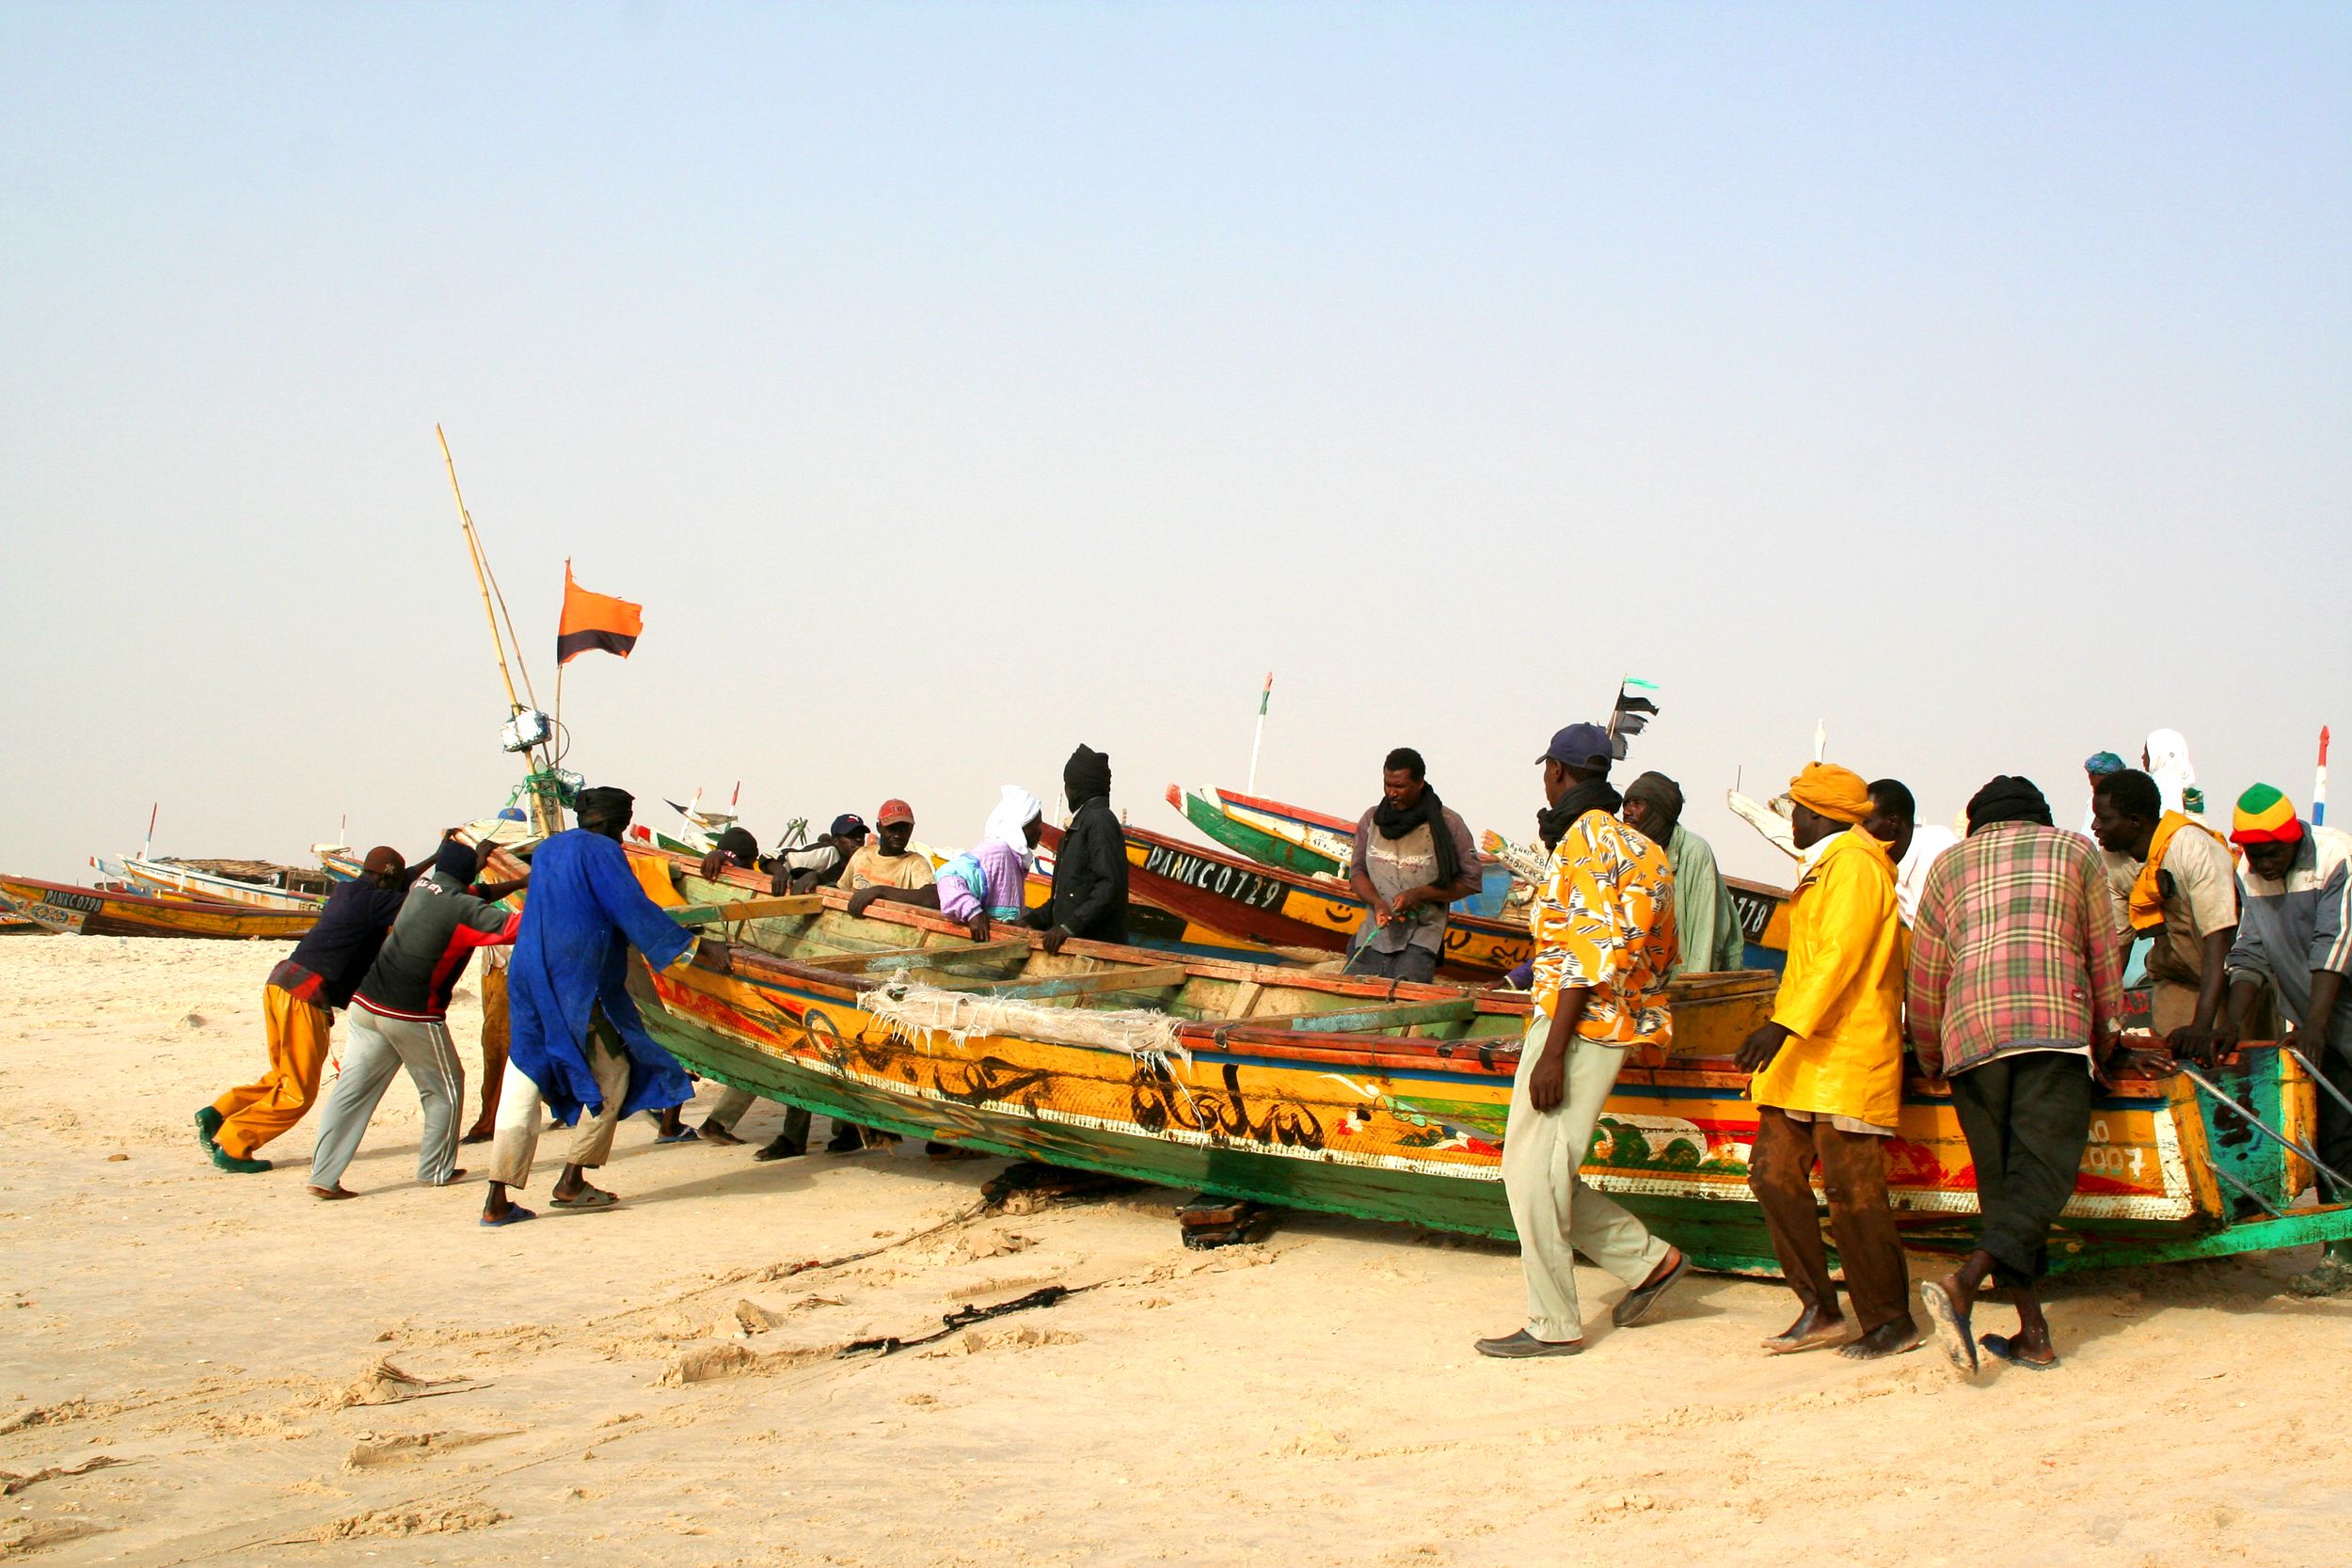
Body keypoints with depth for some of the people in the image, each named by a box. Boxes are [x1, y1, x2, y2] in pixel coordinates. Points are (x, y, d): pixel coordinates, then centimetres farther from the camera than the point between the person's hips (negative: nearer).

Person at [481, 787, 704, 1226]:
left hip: (528, 979, 7)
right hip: (580, 986, -7)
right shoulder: (602, 852, -4)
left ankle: (497, 1200, -3)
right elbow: (635, 911, -12)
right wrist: (689, 947, -10)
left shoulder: (547, 850, 20)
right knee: (612, 1075, 9)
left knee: (522, 1087, 4)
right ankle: (571, 1182, 7)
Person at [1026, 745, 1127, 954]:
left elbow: (1110, 886, -19)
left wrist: (1069, 926, -24)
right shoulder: (1081, 822, 24)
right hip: (1074, 942, 9)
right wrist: (1031, 921, 17)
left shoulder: (1100, 821, -9)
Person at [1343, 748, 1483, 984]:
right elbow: (1357, 871, 14)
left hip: (1421, 937, -4)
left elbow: (1470, 880, 1)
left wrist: (1419, 894, -10)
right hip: (1373, 934, 4)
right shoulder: (1371, 819, 11)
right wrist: (1377, 902, -7)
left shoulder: (1447, 823, -1)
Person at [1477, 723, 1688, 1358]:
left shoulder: (1586, 839, -12)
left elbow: (1591, 950, -20)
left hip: (1578, 1025, -10)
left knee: (1534, 1174, -5)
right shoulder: (1636, 845, 18)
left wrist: (1552, 1050, -22)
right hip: (1615, 1022, 10)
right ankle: (1650, 1260, 16)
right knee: (1539, 1172, 13)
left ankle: (1553, 1326, 0)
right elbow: (1660, 952, 20)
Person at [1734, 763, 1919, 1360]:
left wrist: (1786, 1024, -30)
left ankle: (1891, 1322, 3)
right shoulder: (1827, 867, 22)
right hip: (1803, 1062, 10)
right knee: (1774, 1174, 3)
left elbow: (1839, 956, -22)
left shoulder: (1854, 865, -10)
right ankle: (1820, 1311, 8)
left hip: (1846, 1059, -10)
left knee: (1851, 1189, -7)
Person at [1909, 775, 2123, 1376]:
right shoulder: (2075, 851, 19)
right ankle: (1964, 1283, -30)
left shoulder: (1949, 864, 21)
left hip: (1970, 1033, 2)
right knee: (2043, 1172, -7)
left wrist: (1931, 1058, 31)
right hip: (2054, 1024, -2)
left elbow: (1925, 977, 18)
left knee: (2000, 1178, 8)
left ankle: (2034, 1333, 3)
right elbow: (2104, 956, 21)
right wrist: (2104, 1036, 35)